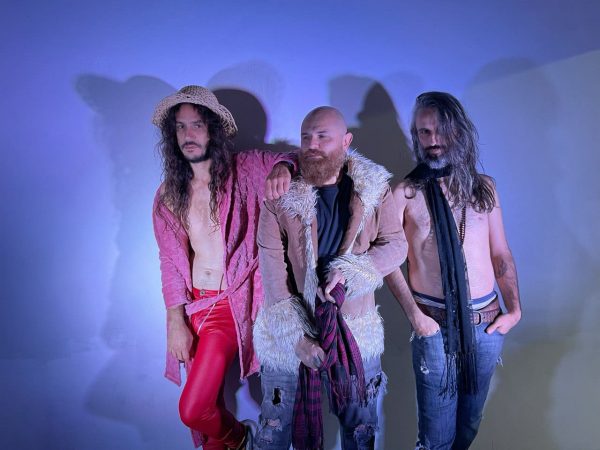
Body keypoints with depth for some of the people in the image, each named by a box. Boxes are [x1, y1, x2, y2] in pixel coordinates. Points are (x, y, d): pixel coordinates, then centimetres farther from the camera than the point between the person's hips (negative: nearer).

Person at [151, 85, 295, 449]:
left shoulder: (243, 170, -4)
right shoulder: (168, 194, 5)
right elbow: (170, 262, 5)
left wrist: (280, 170, -31)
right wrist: (176, 321, -3)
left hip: (232, 303, -4)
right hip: (192, 306, 4)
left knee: (193, 410, -8)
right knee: (207, 404, 14)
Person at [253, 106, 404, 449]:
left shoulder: (375, 188, -4)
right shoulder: (279, 194, -10)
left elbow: (396, 245, -3)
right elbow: (272, 270, -14)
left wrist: (351, 271, -21)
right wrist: (296, 335, -20)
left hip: (357, 329, 2)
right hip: (289, 332, -1)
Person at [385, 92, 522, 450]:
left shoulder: (484, 187, 6)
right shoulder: (405, 193, -5)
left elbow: (501, 254, 10)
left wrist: (514, 309, 3)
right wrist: (415, 315, -13)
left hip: (486, 322, 3)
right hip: (436, 325, -3)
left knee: (470, 420, 18)